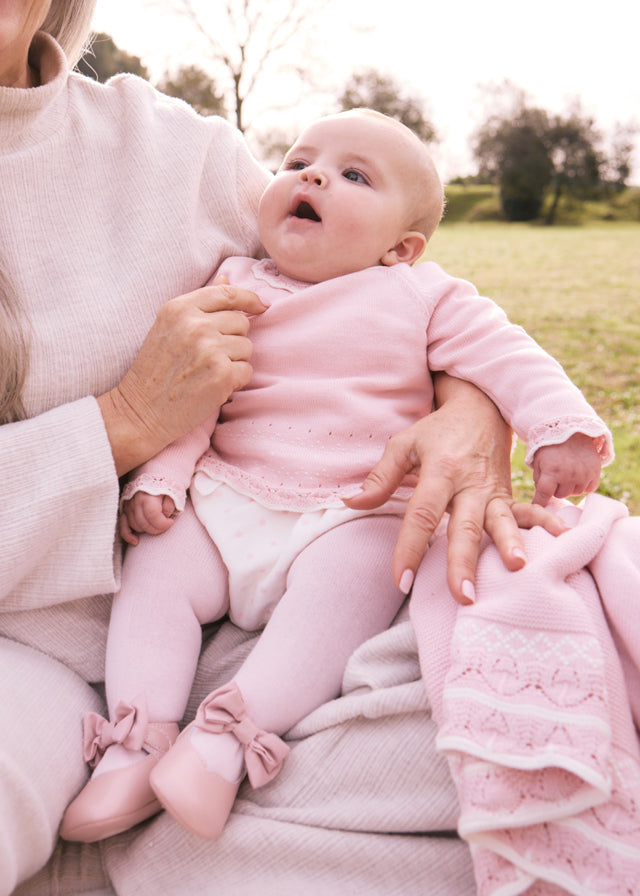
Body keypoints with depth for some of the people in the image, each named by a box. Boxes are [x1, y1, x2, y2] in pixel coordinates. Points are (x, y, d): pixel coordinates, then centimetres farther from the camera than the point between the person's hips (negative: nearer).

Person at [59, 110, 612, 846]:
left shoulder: (422, 298, 4)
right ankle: (138, 746, -14)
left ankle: (221, 742, -31)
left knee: (341, 587, -32)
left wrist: (561, 429, -18)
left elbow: (504, 357, -2)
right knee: (155, 566, -17)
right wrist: (159, 476, 0)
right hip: (227, 501, 4)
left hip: (356, 516, -3)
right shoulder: (236, 288, 12)